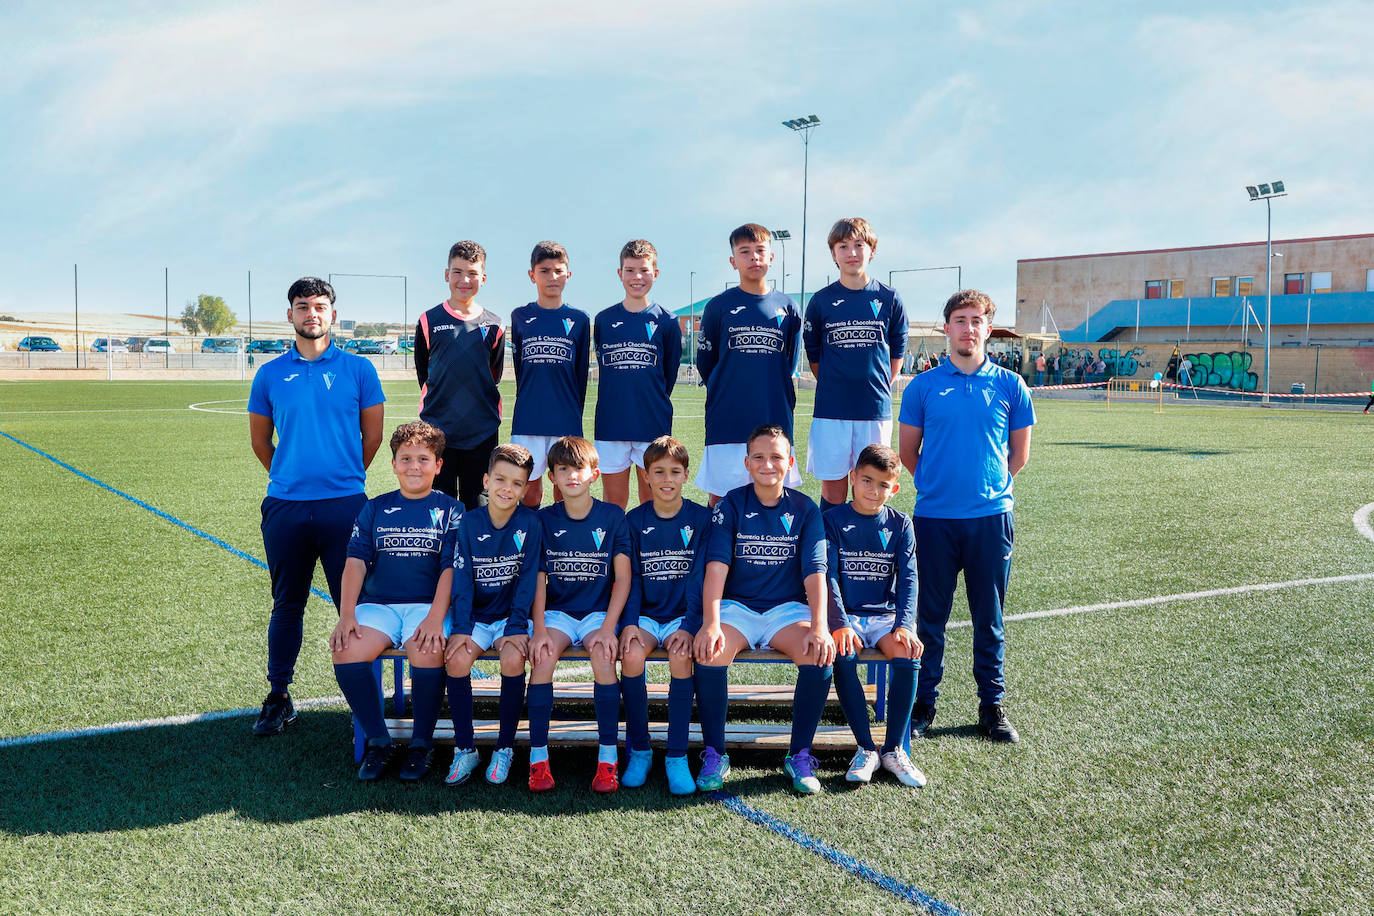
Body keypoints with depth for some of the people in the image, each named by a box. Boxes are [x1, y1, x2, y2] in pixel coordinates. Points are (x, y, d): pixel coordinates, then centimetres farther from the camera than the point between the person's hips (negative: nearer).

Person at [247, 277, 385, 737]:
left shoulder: (358, 369, 3)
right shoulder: (271, 374, 7)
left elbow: (372, 435, 9)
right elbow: (259, 441, 16)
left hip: (345, 504, -1)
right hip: (285, 505, 2)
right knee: (287, 604, 10)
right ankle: (278, 699, 22)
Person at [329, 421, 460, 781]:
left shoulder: (450, 510, 7)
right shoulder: (374, 509, 14)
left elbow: (450, 568, -3)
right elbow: (356, 562, 5)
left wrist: (435, 618, -18)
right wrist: (346, 615, -10)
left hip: (427, 604, -2)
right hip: (378, 603, 3)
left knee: (427, 653, -33)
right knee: (346, 652, -26)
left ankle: (422, 744, -9)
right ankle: (377, 741, -6)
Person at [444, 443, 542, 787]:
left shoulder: (530, 523, -5)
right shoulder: (470, 522, -1)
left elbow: (528, 578, -8)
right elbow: (462, 578, -5)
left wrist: (517, 627, -16)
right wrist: (461, 628, -15)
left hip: (511, 614, -1)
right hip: (476, 615, 2)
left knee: (513, 658, -30)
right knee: (457, 658, -26)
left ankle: (505, 748, -10)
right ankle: (465, 749, -9)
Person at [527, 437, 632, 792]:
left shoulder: (612, 516, 1)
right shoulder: (545, 519, 4)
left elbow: (623, 578, -2)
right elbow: (538, 579, 1)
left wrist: (608, 627, -15)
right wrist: (539, 629, -14)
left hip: (599, 611, -1)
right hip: (557, 611, 1)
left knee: (604, 655, -31)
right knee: (542, 655, -29)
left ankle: (608, 759, -20)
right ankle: (538, 758, -18)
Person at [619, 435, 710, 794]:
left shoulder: (701, 518, 2)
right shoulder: (634, 521, 6)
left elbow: (699, 578, -5)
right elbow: (630, 578, 2)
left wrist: (689, 627, -17)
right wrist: (629, 623, -15)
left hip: (682, 614, -1)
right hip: (645, 614, 1)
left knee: (681, 656, -32)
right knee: (631, 654, -29)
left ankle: (677, 756, -18)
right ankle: (638, 751, -11)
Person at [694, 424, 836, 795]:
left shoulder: (805, 509, 3)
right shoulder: (731, 505, 1)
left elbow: (815, 572, -6)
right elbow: (716, 567, -10)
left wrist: (819, 625, -22)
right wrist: (711, 622, -26)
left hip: (787, 607, 1)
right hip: (736, 605, -1)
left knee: (820, 653, -30)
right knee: (709, 651, -32)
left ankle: (799, 755, -11)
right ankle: (714, 754, -12)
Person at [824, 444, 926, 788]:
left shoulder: (900, 524, 7)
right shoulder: (833, 521, 1)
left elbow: (908, 579, -1)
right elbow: (828, 576, -8)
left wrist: (905, 625, -18)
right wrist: (840, 624, -22)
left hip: (885, 614, 2)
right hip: (846, 614, -1)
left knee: (908, 655, -29)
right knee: (843, 656, -33)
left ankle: (893, 748, -12)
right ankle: (865, 748, -19)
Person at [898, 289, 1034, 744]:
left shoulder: (1010, 386, 4)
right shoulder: (923, 387, 2)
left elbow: (1019, 454, 12)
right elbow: (907, 451, 9)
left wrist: (990, 485, 9)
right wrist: (938, 484, 10)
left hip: (991, 517, 1)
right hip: (935, 517, 0)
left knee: (989, 617, 9)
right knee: (931, 614, 7)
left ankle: (992, 704, 21)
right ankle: (924, 701, 19)